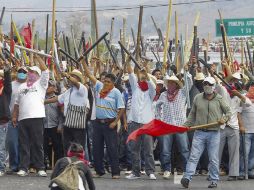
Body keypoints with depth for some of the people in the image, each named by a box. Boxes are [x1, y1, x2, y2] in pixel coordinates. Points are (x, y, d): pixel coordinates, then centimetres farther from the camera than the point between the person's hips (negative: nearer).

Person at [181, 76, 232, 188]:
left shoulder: (219, 99, 3)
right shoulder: (197, 98, 9)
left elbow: (228, 112, 9)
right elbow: (192, 114, 15)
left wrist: (224, 119, -11)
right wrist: (186, 125, 6)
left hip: (214, 133, -1)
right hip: (199, 133, 1)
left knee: (213, 158, 4)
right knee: (194, 156, -6)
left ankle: (214, 180, 12)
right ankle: (187, 178, -12)